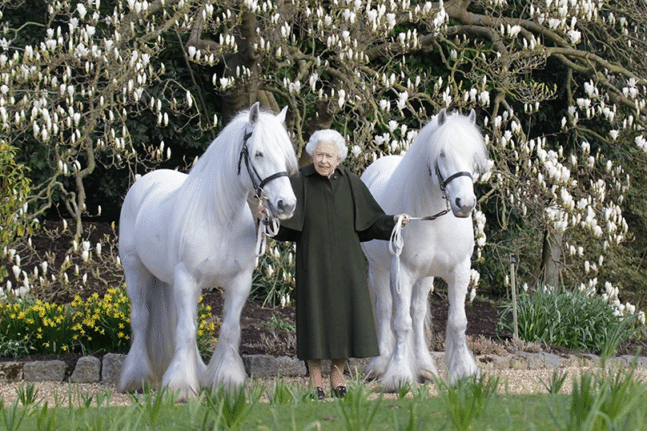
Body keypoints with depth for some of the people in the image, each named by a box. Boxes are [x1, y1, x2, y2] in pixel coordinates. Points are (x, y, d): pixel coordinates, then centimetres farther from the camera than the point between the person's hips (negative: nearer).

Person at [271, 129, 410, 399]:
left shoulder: (350, 182, 4)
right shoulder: (300, 182, -4)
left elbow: (371, 220, 6)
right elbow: (283, 219, -11)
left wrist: (394, 221, -9)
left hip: (346, 262, 3)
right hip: (314, 262, -3)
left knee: (345, 314, 4)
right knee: (315, 314, -1)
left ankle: (338, 375, 18)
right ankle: (315, 380, 9)